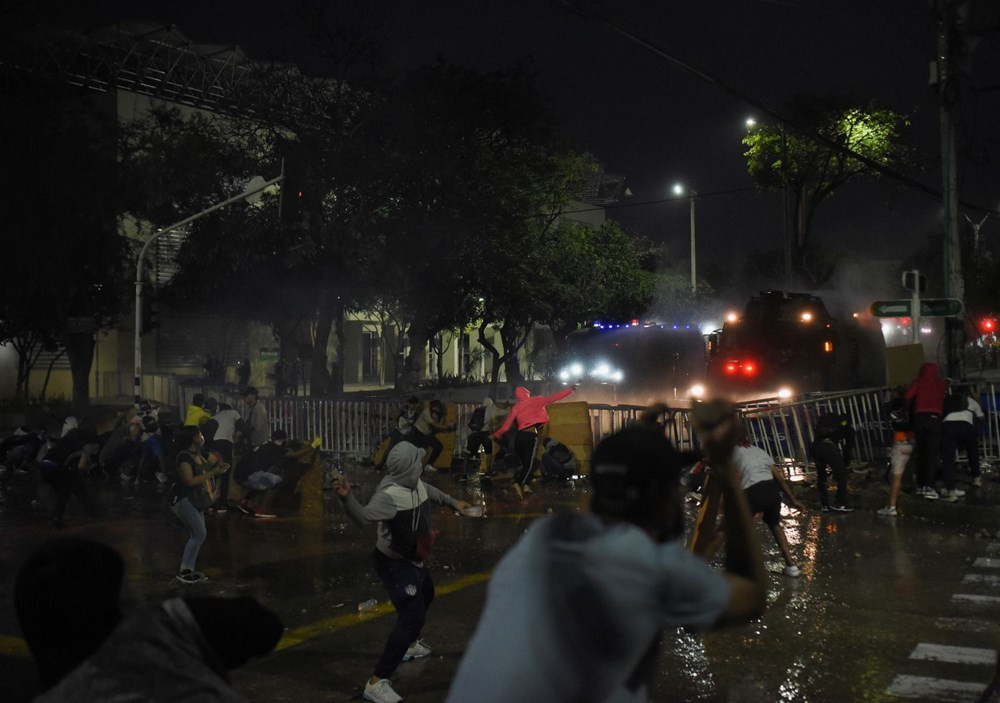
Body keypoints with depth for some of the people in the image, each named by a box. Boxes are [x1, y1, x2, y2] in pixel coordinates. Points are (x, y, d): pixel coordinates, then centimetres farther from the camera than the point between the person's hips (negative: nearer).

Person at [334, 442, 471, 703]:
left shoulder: (416, 484, -7)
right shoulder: (390, 494, -34)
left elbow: (431, 492, 17)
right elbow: (364, 516, -49)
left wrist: (454, 502, 34)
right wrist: (346, 496, -67)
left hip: (412, 559, 10)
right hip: (393, 563, -10)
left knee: (425, 596, 33)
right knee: (412, 616, -19)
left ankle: (410, 644, 58)